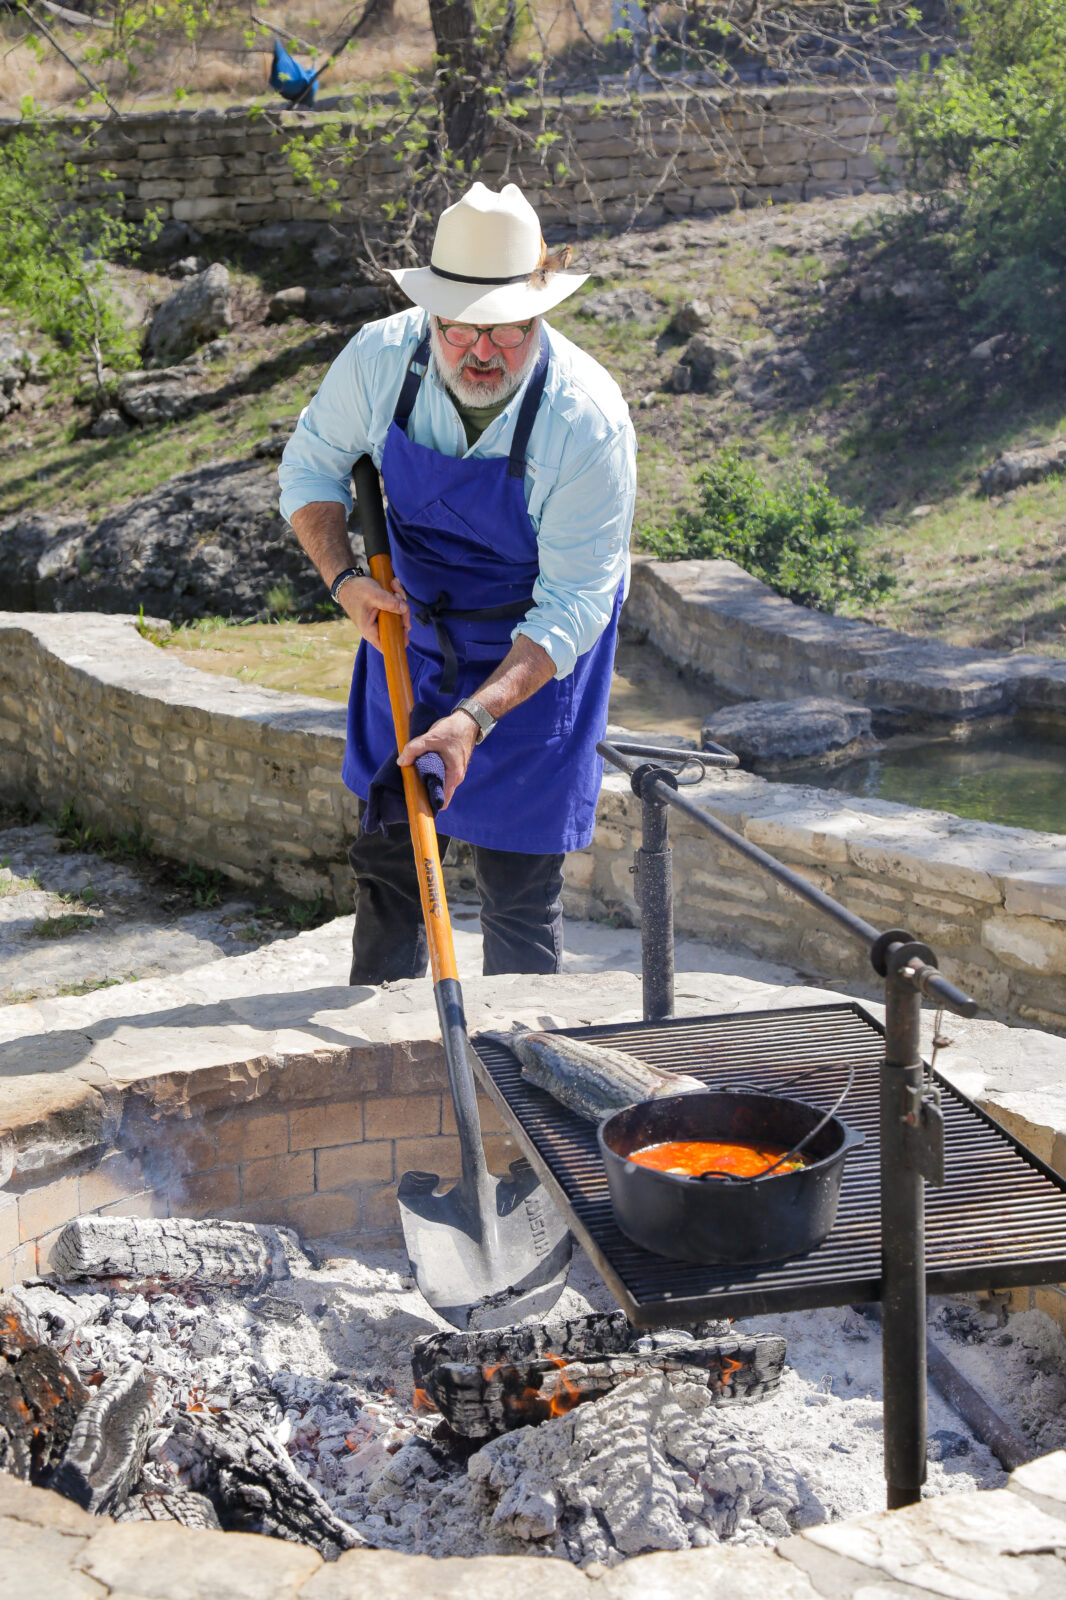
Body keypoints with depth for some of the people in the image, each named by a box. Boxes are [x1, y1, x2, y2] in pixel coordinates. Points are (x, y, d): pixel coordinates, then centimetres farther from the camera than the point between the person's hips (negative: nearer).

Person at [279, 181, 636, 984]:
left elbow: (572, 607, -27)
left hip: (538, 651, -4)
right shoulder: (380, 358, -20)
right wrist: (345, 576, -18)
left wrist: (477, 716, -38)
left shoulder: (590, 421, -30)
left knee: (520, 889, -2)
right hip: (410, 621, 4)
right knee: (386, 849, 15)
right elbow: (310, 463, -1)